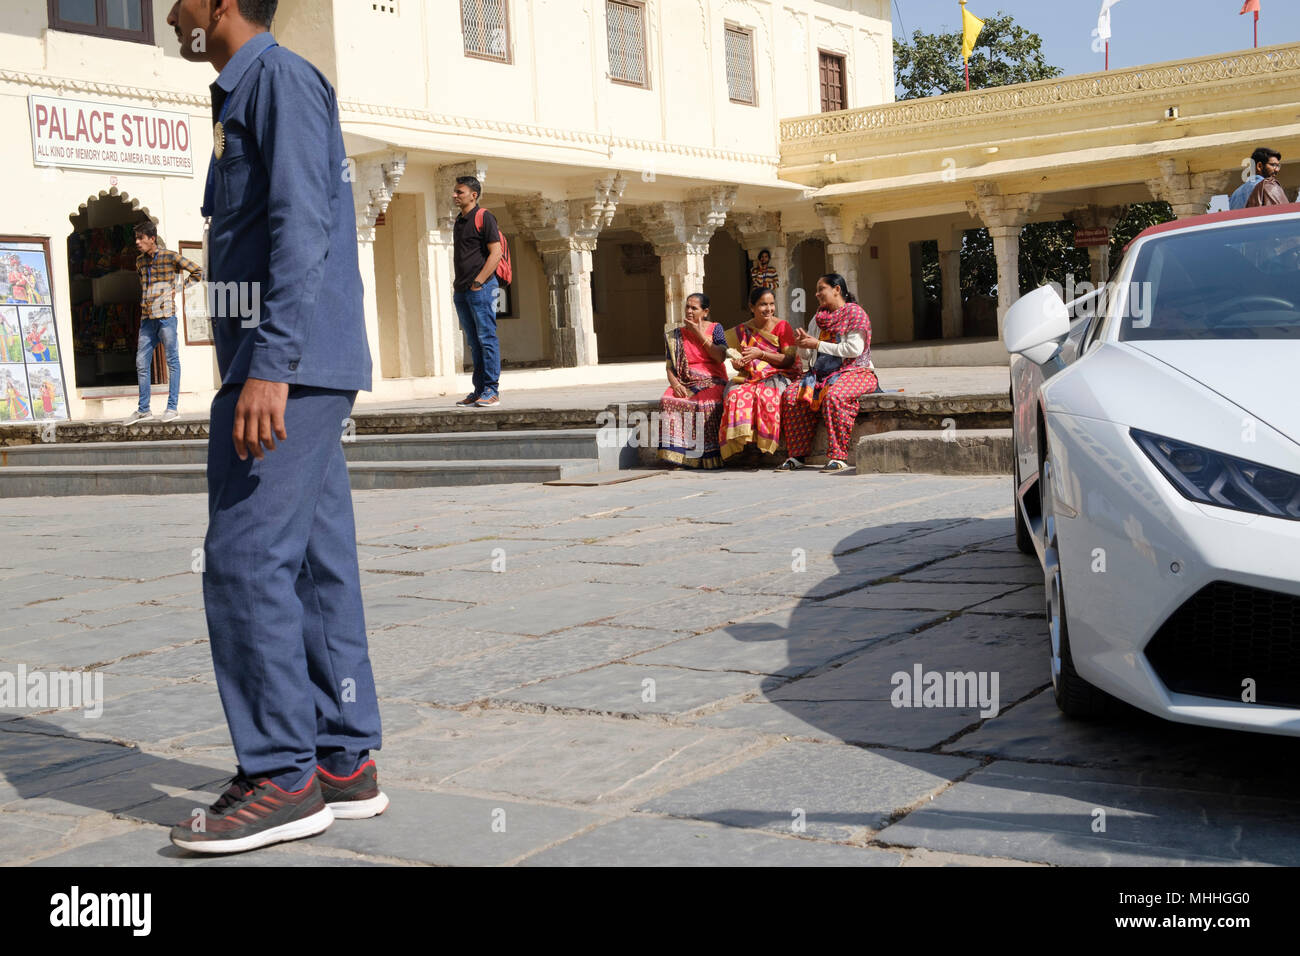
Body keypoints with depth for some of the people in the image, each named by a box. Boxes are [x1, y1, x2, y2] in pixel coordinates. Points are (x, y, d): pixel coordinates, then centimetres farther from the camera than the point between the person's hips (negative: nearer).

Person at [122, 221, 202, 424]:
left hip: (166, 316, -6)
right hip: (147, 318, 6)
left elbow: (197, 272, 1)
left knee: (172, 360, 0)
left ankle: (172, 406, 5)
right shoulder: (140, 261, 15)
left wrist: (178, 288, -3)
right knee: (141, 363, 4)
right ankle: (143, 409, 11)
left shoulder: (170, 256, -3)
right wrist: (144, 305, 18)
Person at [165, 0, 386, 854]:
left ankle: (283, 776, -5)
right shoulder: (243, 96, 24)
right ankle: (345, 764, 12)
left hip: (290, 369, -10)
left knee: (246, 560, -11)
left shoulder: (281, 79, -6)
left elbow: (303, 226, -18)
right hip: (301, 375, 10)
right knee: (316, 562, 8)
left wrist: (270, 365, -25)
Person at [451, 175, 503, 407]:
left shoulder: (484, 218, -5)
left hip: (481, 288, -8)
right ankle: (479, 390, 12)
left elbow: (496, 253, -12)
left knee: (487, 338, -8)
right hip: (461, 291, 8)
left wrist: (478, 282, -16)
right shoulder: (459, 221, 19)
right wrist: (458, 285, 15)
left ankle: (492, 390, -8)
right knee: (474, 342, 9)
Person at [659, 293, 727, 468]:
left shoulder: (715, 329, 7)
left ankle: (708, 457, -29)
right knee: (668, 402, -31)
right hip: (685, 383, 3)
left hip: (712, 382, -2)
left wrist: (700, 334, -7)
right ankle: (678, 453, -30)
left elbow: (721, 357, -9)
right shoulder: (676, 334, 14)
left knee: (706, 404, -37)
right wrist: (675, 384, -10)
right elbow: (670, 367, 11)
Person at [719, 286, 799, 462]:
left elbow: (789, 360, -7)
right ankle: (741, 443, -32)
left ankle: (763, 444, -30)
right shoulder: (742, 330, 12)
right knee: (736, 394, -31)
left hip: (777, 377, -3)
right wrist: (737, 363, -6)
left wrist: (761, 354, -15)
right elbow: (738, 361, 19)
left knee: (766, 395, -36)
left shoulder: (782, 326, 2)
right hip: (749, 377, 3)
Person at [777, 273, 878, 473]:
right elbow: (809, 358, 22)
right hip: (822, 374, 7)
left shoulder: (854, 313, -2)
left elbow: (854, 349, -16)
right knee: (792, 394, -19)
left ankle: (838, 456, -35)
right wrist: (803, 345, -3)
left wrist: (818, 344, -12)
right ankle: (796, 455, -19)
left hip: (854, 372, -6)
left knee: (833, 396, -38)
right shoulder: (818, 318, 19)